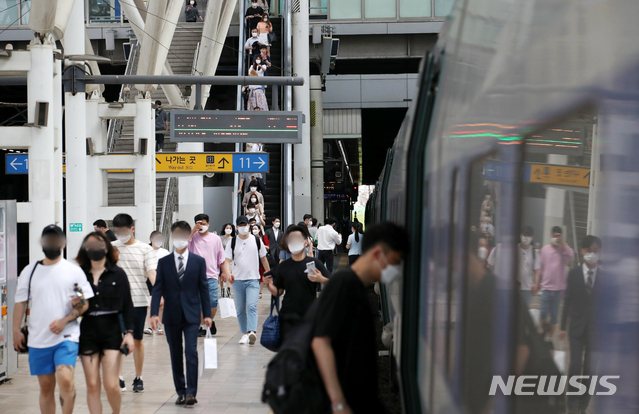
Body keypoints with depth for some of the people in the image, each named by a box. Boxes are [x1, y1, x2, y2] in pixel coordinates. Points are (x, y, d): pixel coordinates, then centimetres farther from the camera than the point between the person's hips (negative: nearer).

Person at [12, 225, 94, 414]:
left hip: (66, 336, -3)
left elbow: (84, 304, 1)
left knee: (65, 379, -21)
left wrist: (65, 320, -12)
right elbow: (20, 302, 13)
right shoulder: (30, 271, 8)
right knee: (46, 386, 8)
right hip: (38, 339, 3)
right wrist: (16, 331, 7)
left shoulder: (74, 271, 2)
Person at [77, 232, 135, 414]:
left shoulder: (118, 274, 3)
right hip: (87, 331, 1)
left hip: (111, 330, -1)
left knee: (111, 385, -6)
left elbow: (127, 305, 3)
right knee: (92, 385, 3)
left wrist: (129, 332, -4)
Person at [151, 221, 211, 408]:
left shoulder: (199, 261, 3)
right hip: (171, 316, 2)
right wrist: (154, 313, -12)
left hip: (191, 315, -2)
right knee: (176, 356, 8)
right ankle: (181, 392, 17)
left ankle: (191, 393, -10)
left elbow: (203, 288, 4)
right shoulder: (163, 262, 4)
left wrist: (207, 314, 1)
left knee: (191, 353, -11)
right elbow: (157, 289, -1)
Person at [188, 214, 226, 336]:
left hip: (212, 275, 0)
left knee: (213, 301, -6)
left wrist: (224, 272, 9)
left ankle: (211, 321, 21)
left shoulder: (215, 238, 9)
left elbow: (221, 258, 14)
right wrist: (193, 232, -12)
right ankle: (201, 327, 10)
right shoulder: (193, 237, 7)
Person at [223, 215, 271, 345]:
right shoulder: (232, 242, 3)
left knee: (252, 306, -18)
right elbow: (227, 260, -3)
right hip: (238, 280, 2)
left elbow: (263, 259, 14)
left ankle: (252, 332, -29)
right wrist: (228, 273, -22)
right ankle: (244, 334, 17)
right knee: (240, 309, 7)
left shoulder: (257, 241, 5)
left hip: (253, 279, -2)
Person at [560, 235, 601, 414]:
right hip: (577, 327, 0)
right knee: (575, 365, -9)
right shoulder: (574, 274, 1)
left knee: (590, 368, 3)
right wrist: (563, 326, 2)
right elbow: (568, 300, 3)